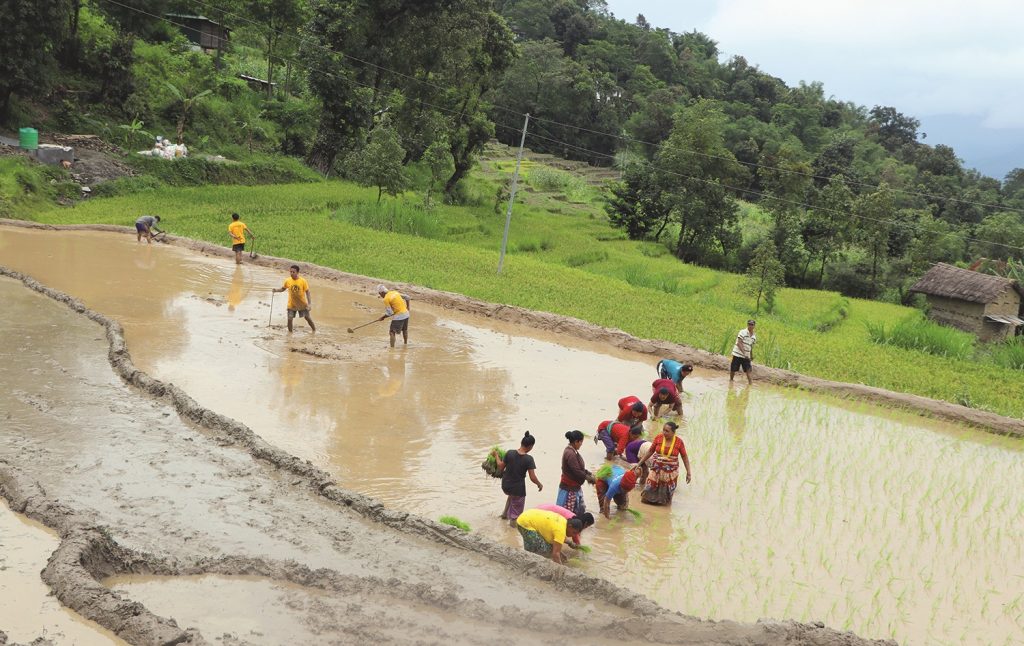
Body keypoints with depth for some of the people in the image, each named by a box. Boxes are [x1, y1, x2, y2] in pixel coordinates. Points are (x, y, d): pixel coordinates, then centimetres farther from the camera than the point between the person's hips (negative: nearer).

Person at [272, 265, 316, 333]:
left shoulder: (303, 281, -15)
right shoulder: (287, 281, -9)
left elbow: (307, 292, -11)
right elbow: (283, 289, 9)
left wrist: (309, 303, -17)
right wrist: (276, 290, -10)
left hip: (302, 304, -1)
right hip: (291, 304, 1)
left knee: (307, 317, 10)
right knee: (290, 319, -6)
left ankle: (314, 329, 32)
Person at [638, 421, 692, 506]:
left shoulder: (679, 442, -11)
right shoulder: (658, 438, -8)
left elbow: (685, 457, -2)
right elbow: (650, 452, 4)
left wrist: (688, 472, -3)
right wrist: (640, 463, 8)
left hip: (670, 472, -1)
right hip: (657, 469, 1)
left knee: (666, 492, 9)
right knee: (650, 488, 2)